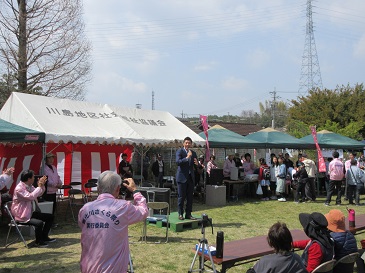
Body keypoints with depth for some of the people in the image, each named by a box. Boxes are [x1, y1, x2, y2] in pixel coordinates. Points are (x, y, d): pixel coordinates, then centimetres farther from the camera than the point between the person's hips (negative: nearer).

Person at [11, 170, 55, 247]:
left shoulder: (30, 186, 6)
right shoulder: (19, 188, -21)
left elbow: (39, 194, 20)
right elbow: (31, 196, -34)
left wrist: (42, 185, 2)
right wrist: (39, 186, -24)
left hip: (31, 212, 10)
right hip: (22, 216, -10)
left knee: (50, 217, 8)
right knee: (39, 222, -31)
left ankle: (44, 237, 18)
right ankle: (38, 242, -8)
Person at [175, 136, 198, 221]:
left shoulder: (193, 153, 13)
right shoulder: (179, 151, -3)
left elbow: (196, 165, 16)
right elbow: (178, 162, -18)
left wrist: (197, 163, -8)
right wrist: (187, 157, -29)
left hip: (191, 177, 5)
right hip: (182, 177, -5)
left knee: (190, 197, 7)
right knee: (181, 197, 0)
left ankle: (188, 214, 14)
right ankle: (180, 214, 8)